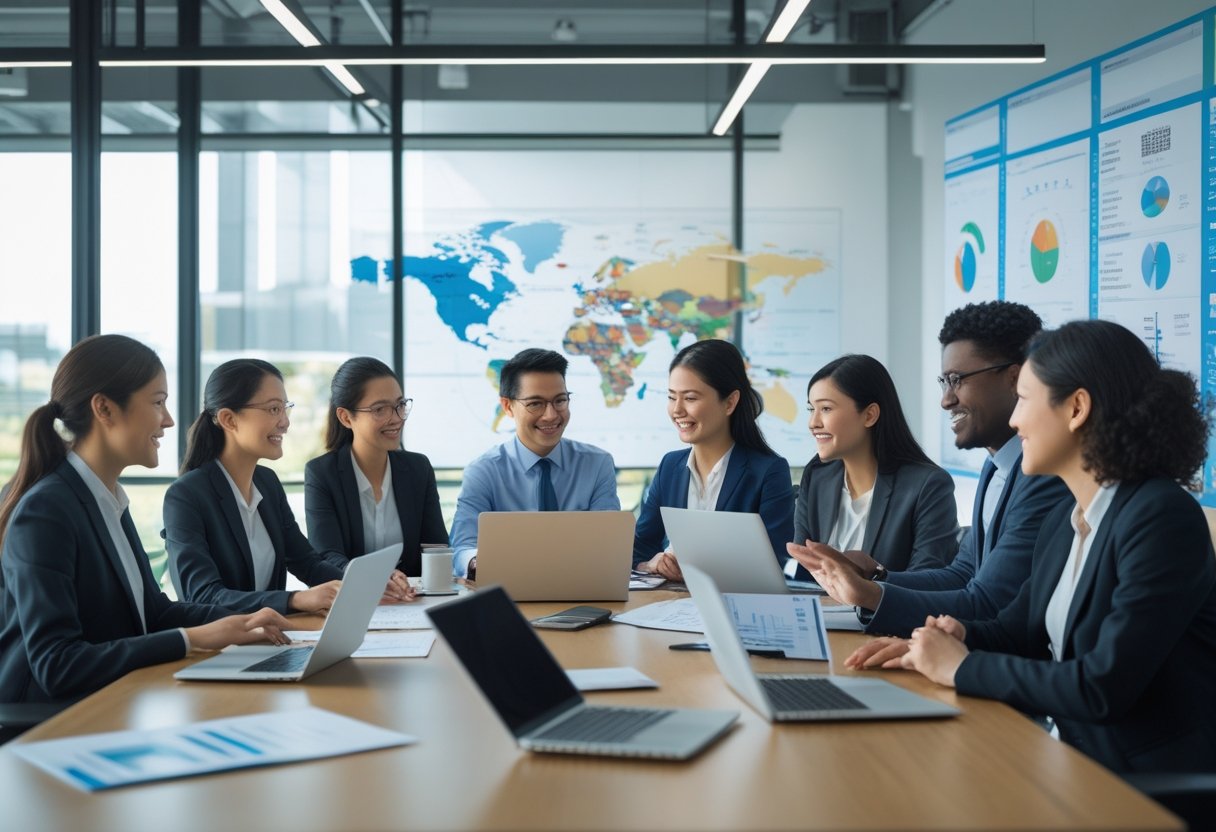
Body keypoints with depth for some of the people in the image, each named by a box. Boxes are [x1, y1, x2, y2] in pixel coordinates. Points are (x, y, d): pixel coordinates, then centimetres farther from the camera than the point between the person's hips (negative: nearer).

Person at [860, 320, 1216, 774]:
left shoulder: (1161, 519, -19)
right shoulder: (1063, 520, 8)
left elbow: (1104, 687, -24)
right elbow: (1018, 630, 19)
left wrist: (963, 667, -15)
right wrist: (956, 638, -3)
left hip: (1159, 788, -7)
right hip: (1079, 762, 7)